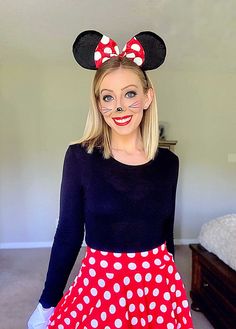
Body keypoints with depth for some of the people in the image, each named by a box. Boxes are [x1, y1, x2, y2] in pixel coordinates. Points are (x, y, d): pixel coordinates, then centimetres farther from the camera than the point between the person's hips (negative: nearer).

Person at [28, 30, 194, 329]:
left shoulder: (167, 162, -4)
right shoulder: (80, 156, -13)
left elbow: (166, 233, 6)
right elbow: (68, 234, -6)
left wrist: (168, 280, 15)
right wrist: (47, 303, 0)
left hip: (159, 284, 3)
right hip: (99, 285, -2)